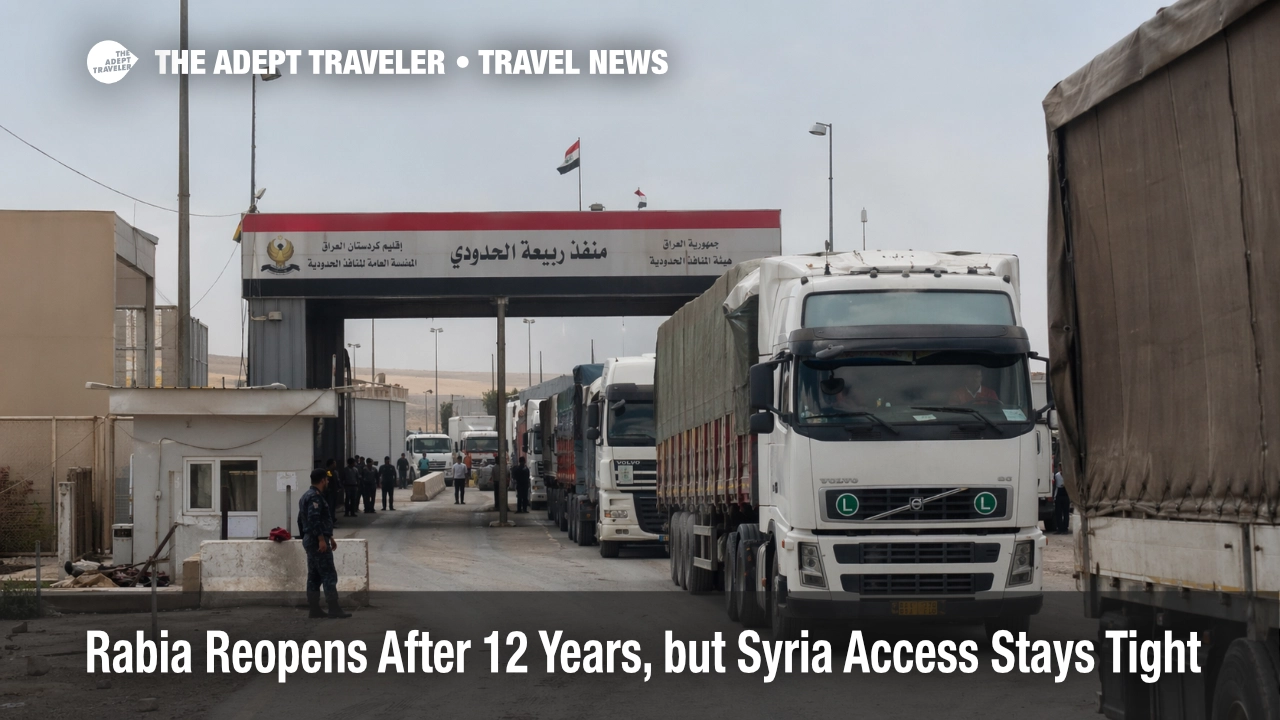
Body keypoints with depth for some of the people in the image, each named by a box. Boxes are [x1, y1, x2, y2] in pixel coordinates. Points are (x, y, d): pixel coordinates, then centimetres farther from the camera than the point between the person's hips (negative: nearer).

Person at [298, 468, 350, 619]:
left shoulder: (306, 496, 18)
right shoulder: (315, 497, -15)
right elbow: (314, 519, -25)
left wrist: (329, 537, 25)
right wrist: (322, 539, -25)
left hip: (309, 540, 10)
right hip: (318, 541, -10)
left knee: (314, 576, 10)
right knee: (329, 575, -9)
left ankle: (314, 609, 11)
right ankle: (334, 609, -11)